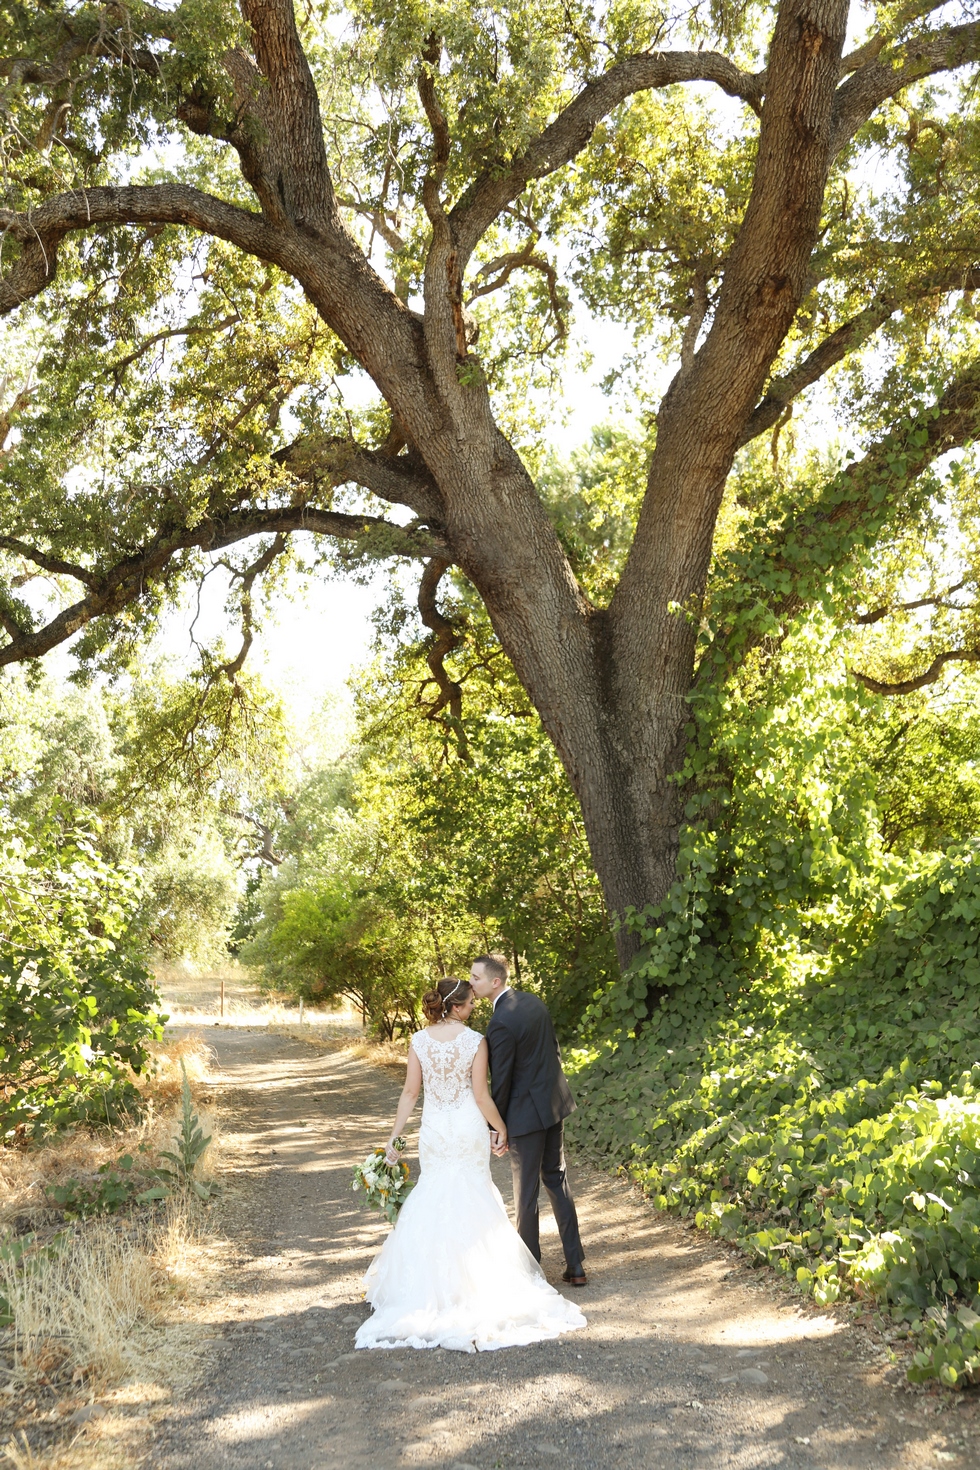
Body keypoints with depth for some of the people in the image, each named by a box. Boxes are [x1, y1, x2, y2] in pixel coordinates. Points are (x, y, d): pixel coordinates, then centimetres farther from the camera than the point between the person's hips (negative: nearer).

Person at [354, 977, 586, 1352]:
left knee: (434, 1198, 17)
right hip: (469, 1128, -2)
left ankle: (434, 1280, 23)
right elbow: (481, 1095, -12)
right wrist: (501, 1128, 2)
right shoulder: (475, 1041, -14)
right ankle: (476, 1275, 19)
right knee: (471, 1199, 12)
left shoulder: (419, 1041, -6)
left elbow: (409, 1092, -4)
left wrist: (395, 1136, 3)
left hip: (434, 1129, 2)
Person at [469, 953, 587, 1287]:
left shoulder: (501, 1024, -23)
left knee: (526, 1192, 6)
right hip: (554, 1103, 8)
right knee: (557, 1180, 17)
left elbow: (501, 1081, -17)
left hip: (527, 1112, -8)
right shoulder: (533, 1002, 2)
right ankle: (576, 1265, 22)